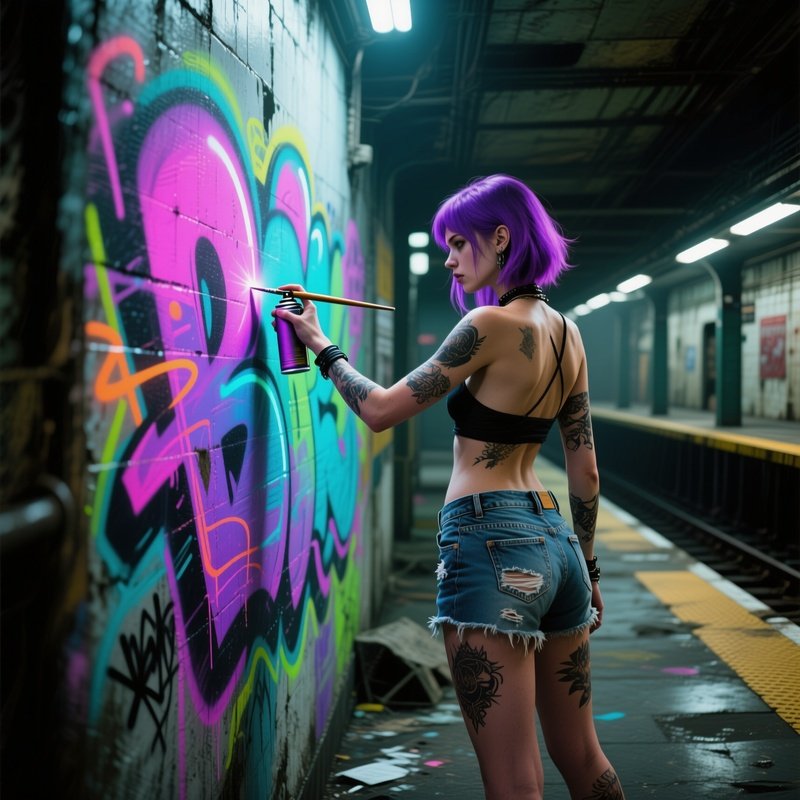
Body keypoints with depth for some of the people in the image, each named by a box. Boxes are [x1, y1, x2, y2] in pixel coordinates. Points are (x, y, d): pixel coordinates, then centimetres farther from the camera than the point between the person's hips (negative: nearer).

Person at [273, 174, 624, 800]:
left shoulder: (491, 325, -12)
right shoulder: (567, 332, 11)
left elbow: (380, 409, -8)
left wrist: (322, 345, 7)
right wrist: (586, 567, 23)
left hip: (490, 543, -9)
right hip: (557, 541, 9)